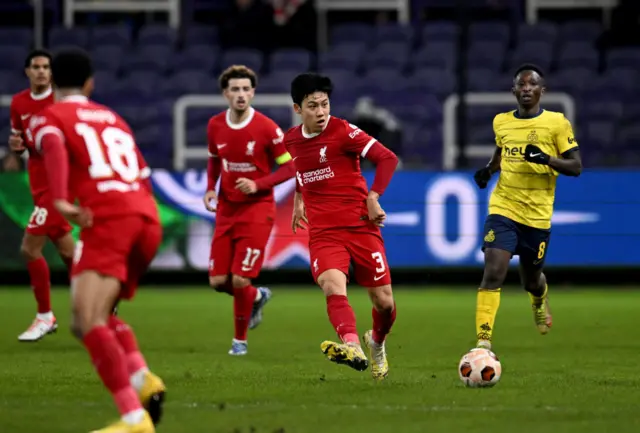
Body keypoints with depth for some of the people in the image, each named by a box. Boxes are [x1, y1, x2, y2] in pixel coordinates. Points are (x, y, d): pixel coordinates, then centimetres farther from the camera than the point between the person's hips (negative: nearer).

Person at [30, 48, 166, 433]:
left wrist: (61, 200, -25)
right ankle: (142, 377, -4)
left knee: (89, 321, -18)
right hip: (148, 219, 7)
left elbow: (54, 150, -12)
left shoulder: (47, 118, 11)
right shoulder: (113, 119, 28)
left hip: (108, 221, -7)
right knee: (96, 317, 21)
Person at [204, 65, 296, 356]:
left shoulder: (267, 128, -13)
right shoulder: (215, 126, 1)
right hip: (226, 210, 5)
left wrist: (258, 184, -20)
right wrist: (211, 188, 2)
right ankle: (257, 297, 33)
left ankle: (240, 339, 12)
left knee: (240, 279, -11)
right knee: (218, 281, 0)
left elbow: (289, 167, -7)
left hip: (256, 210, -5)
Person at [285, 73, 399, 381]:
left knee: (384, 301, 3)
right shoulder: (291, 140, 8)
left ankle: (377, 343, 36)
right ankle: (352, 347, -50)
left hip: (361, 226, -2)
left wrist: (373, 197, -17)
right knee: (333, 285, -28)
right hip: (323, 233, 2)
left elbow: (388, 159, -10)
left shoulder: (343, 132, -8)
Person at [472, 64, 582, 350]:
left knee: (531, 280, 15)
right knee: (493, 273, -18)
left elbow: (575, 166, -6)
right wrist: (488, 170, 4)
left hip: (538, 215, -1)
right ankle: (483, 342, -19)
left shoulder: (557, 123, -5)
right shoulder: (501, 122, 6)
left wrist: (547, 159, -23)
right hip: (503, 209, 1)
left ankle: (540, 301, 54)